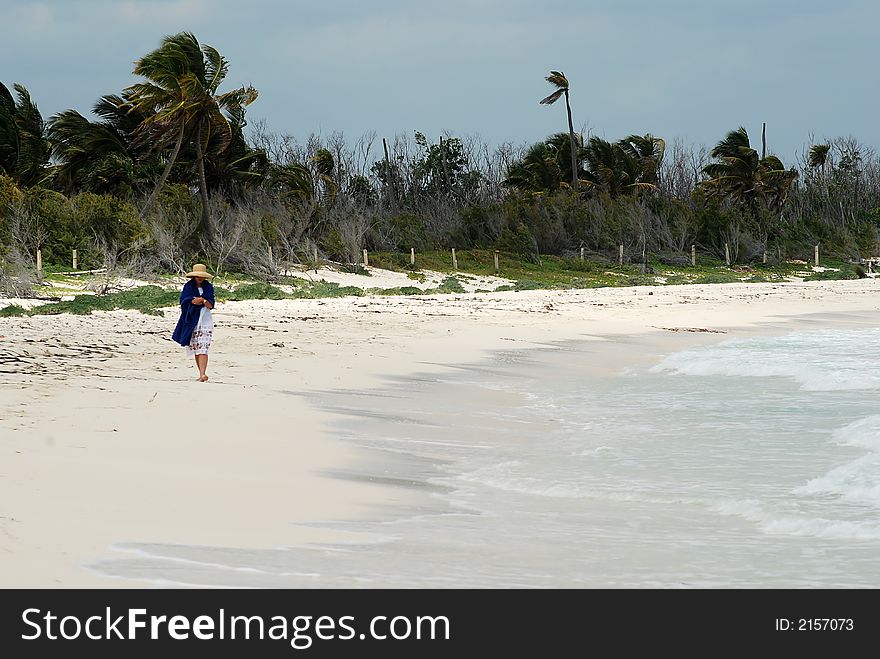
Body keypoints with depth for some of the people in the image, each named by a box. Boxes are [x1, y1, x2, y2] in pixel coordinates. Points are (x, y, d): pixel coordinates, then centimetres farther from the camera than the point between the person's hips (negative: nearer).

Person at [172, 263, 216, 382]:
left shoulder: (208, 287, 5)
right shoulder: (188, 287, 5)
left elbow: (211, 305, -1)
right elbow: (183, 301, -5)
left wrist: (203, 300, -22)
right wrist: (195, 301, -21)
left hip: (205, 321, -2)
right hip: (192, 321, 2)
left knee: (202, 349, -14)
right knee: (195, 349, 5)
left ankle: (203, 374, -24)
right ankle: (201, 373, 14)